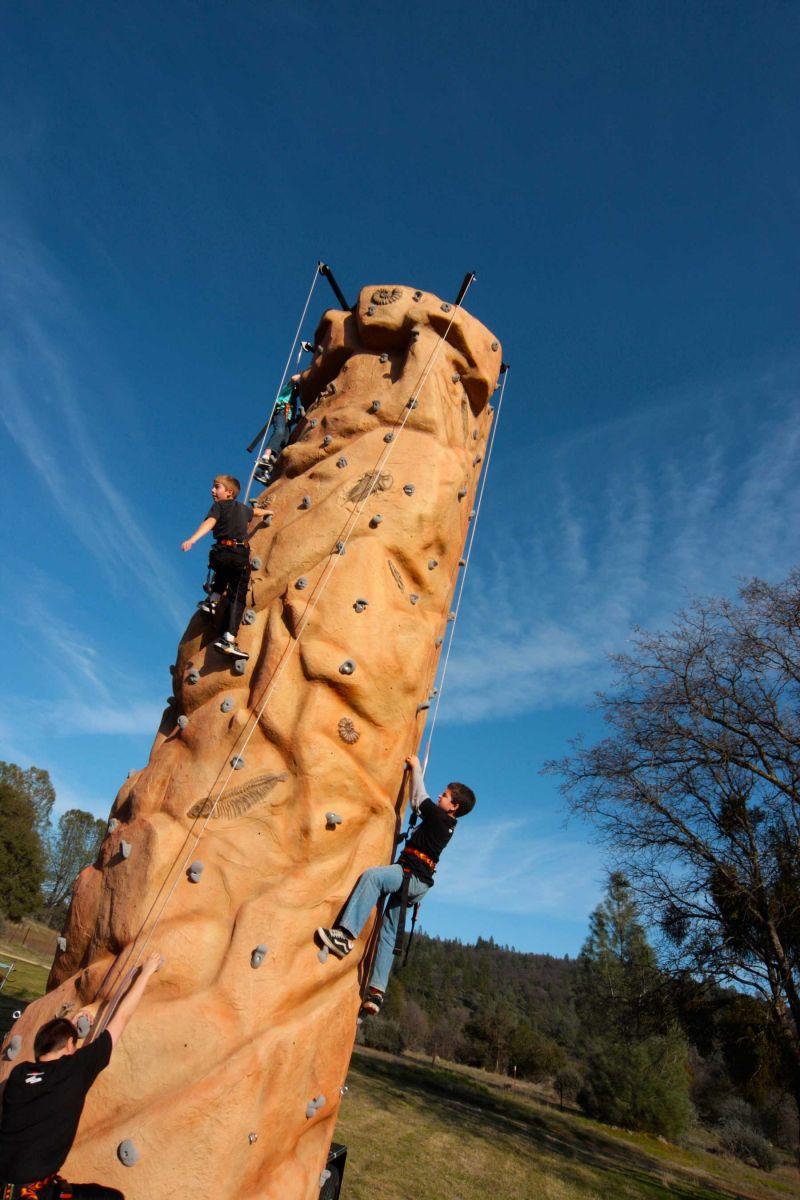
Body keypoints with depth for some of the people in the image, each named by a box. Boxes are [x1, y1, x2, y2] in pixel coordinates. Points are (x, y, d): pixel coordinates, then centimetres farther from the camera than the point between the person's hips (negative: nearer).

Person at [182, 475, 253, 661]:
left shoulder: (218, 506, 9)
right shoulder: (244, 509, 23)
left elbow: (209, 522, -12)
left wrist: (192, 539, -26)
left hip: (221, 553, -1)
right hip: (241, 556, 1)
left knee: (223, 575, 38)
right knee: (237, 599, -4)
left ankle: (212, 600, 25)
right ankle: (228, 639, -17)